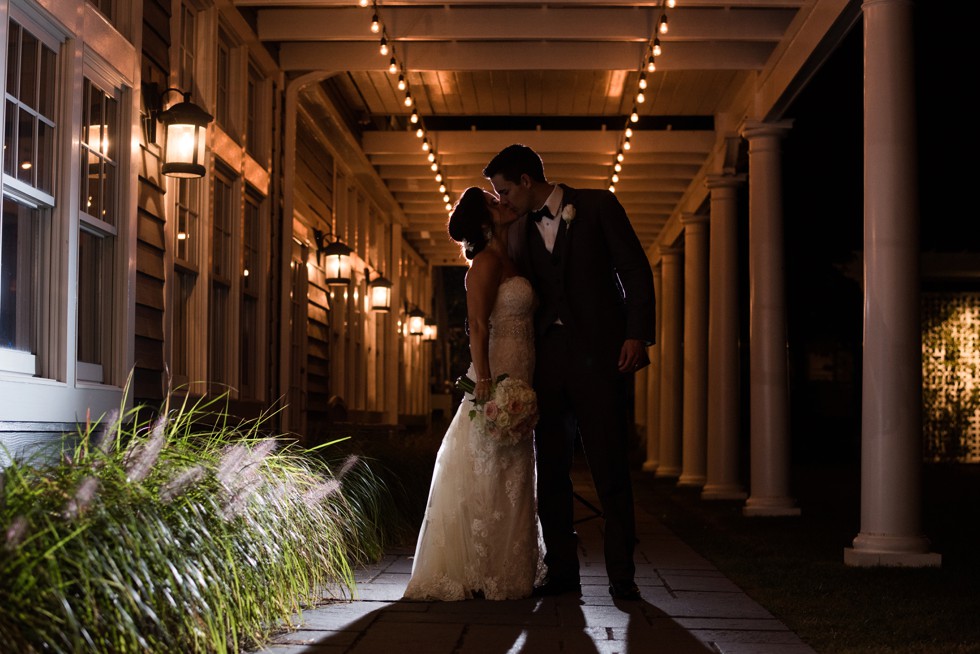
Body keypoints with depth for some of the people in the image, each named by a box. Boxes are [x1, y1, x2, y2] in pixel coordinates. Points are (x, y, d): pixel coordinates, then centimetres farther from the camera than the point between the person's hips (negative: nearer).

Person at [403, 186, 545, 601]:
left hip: (516, 383, 9)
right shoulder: (487, 262, -8)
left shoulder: (507, 262, 19)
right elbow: (478, 326, -17)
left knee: (511, 480, 12)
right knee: (491, 480, -6)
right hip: (496, 381, -9)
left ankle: (508, 574, 18)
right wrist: (484, 380, -26)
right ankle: (481, 576, -1)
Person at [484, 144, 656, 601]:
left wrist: (637, 335, -12)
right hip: (548, 358, 5)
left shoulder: (598, 206, 3)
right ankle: (562, 571, 12)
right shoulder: (521, 230, 17)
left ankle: (621, 574, 3)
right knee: (550, 469, 4)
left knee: (610, 468, -4)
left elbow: (636, 271, -1)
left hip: (599, 353, -5)